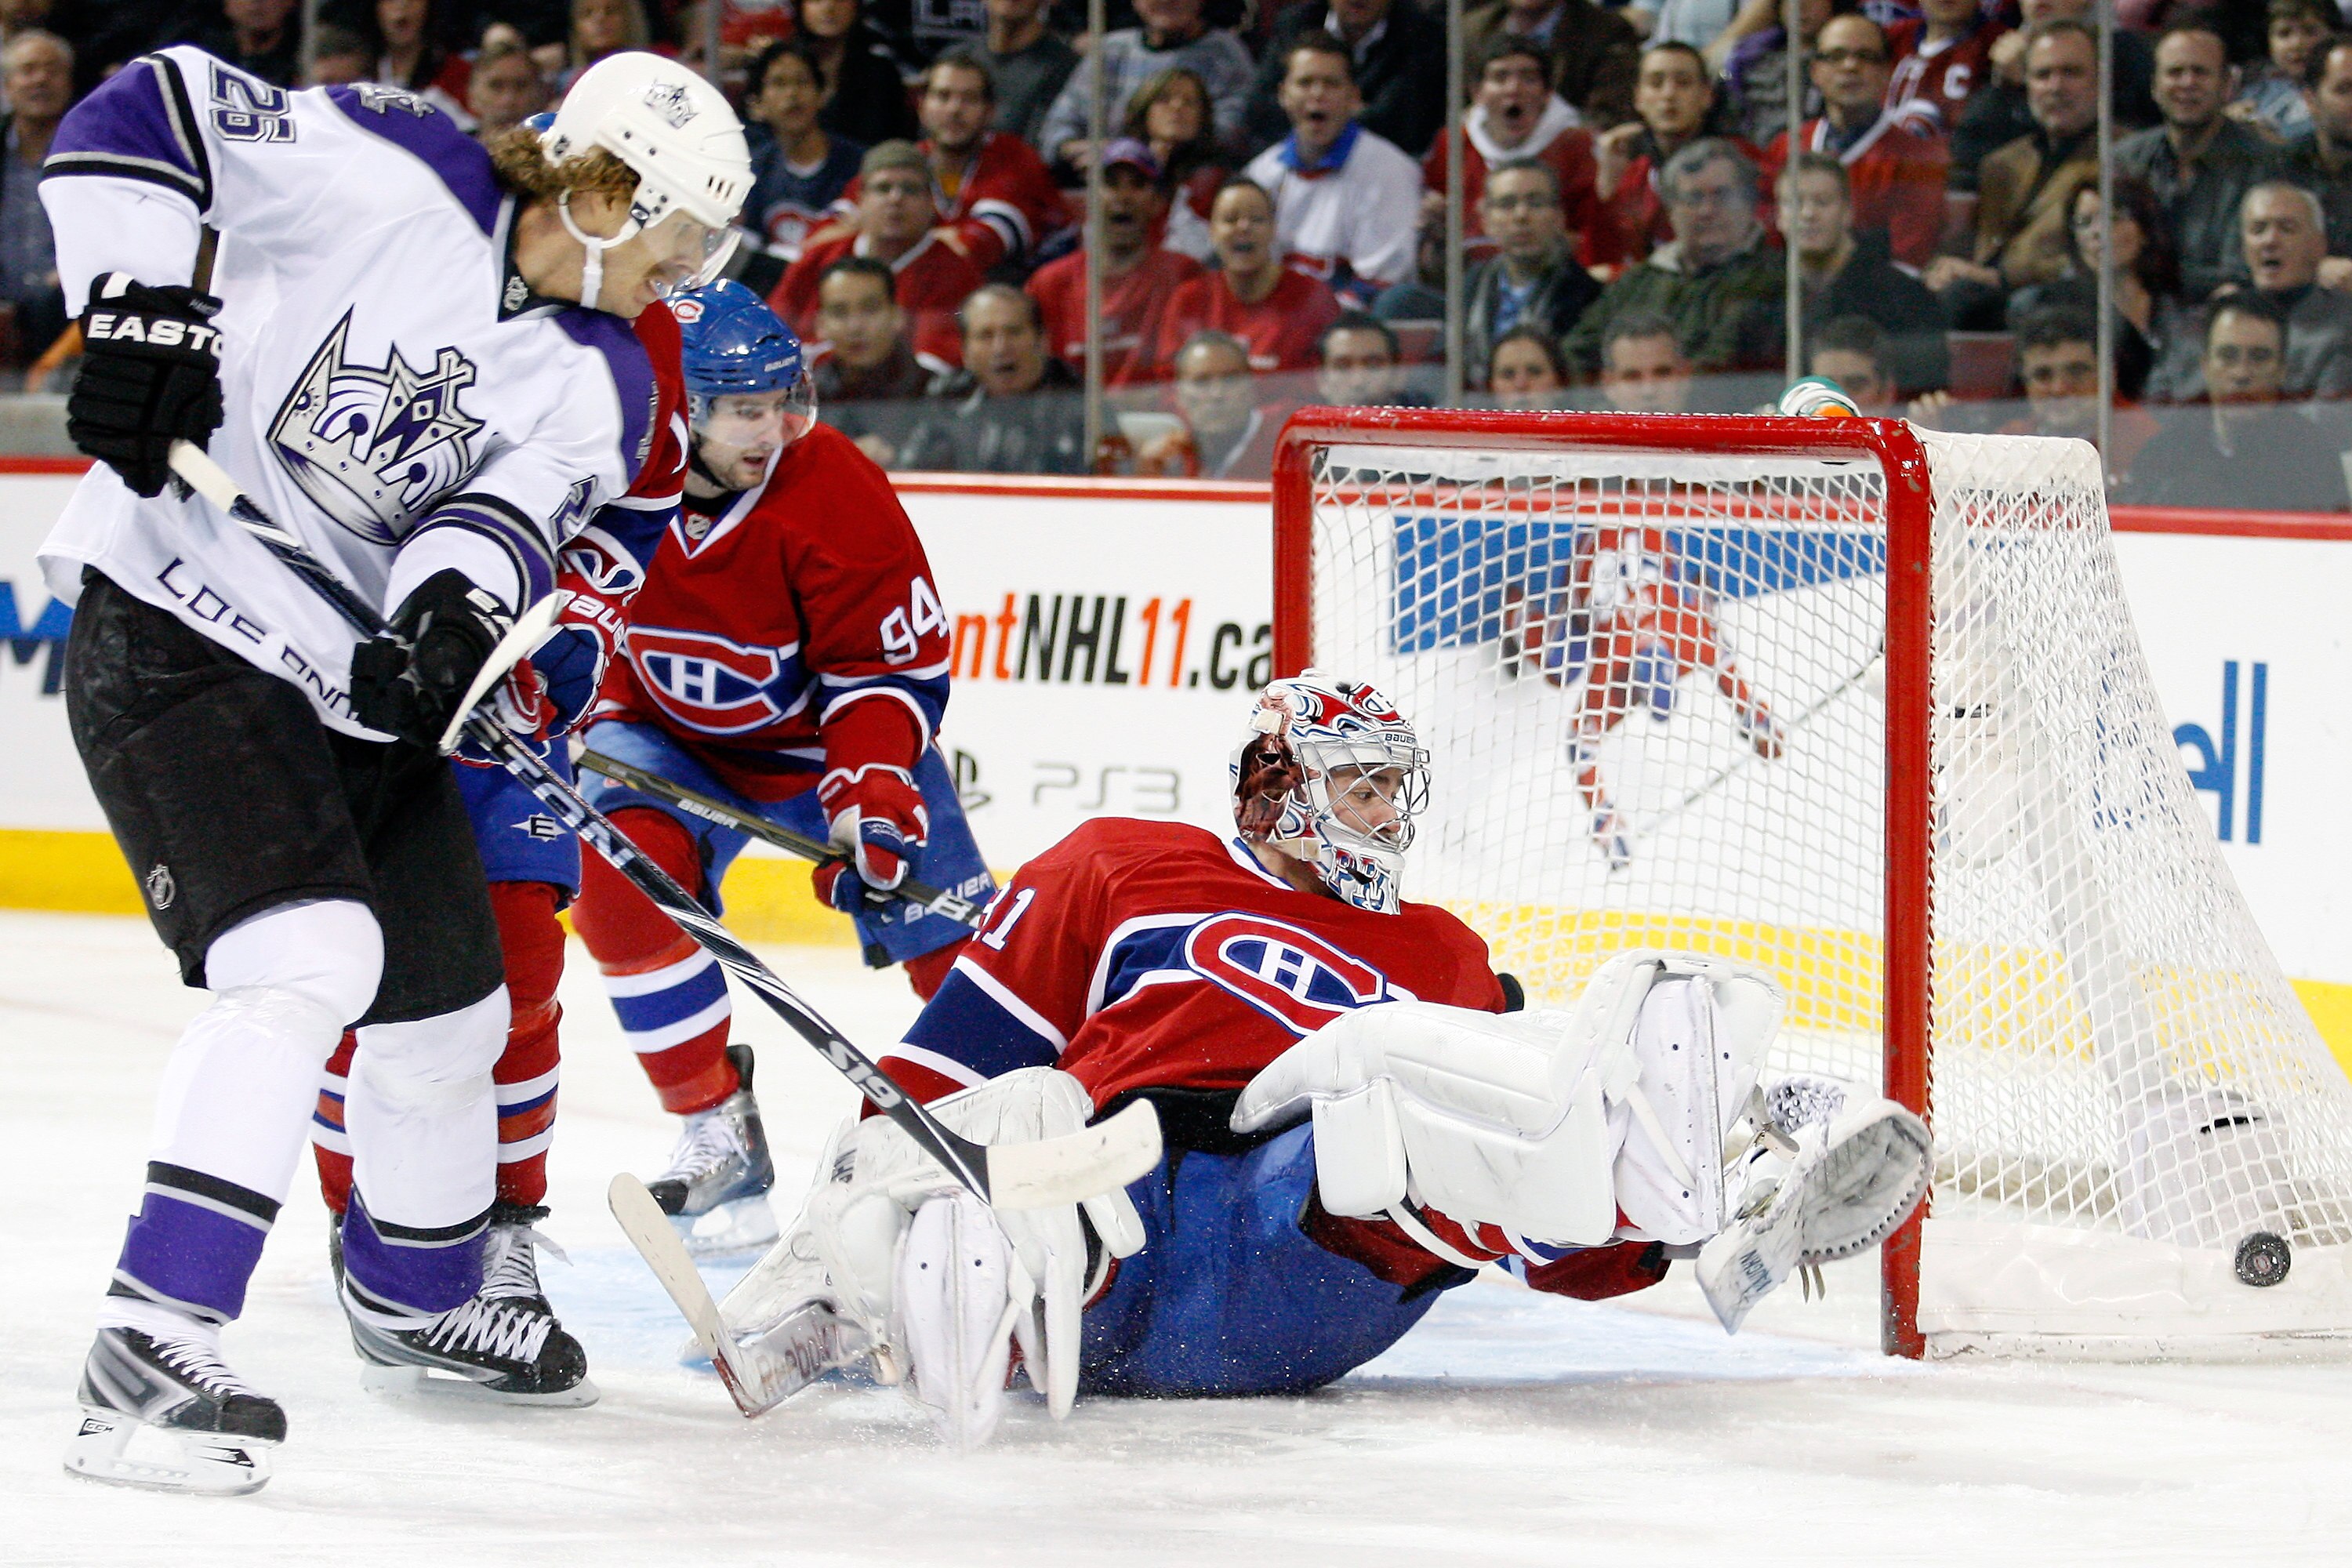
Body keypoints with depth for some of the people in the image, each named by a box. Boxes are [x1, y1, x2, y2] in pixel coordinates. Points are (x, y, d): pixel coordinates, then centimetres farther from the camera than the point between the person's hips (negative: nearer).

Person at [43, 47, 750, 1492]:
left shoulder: (604, 384, 4)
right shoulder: (387, 181, -13)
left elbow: (513, 512, -14)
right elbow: (147, 114, -14)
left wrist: (452, 617, -35)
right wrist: (143, 308, -25)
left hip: (360, 680, 8)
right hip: (174, 631, -8)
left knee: (448, 1003, 18)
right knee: (303, 963, -25)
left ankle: (416, 1291, 47)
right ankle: (148, 1356, -29)